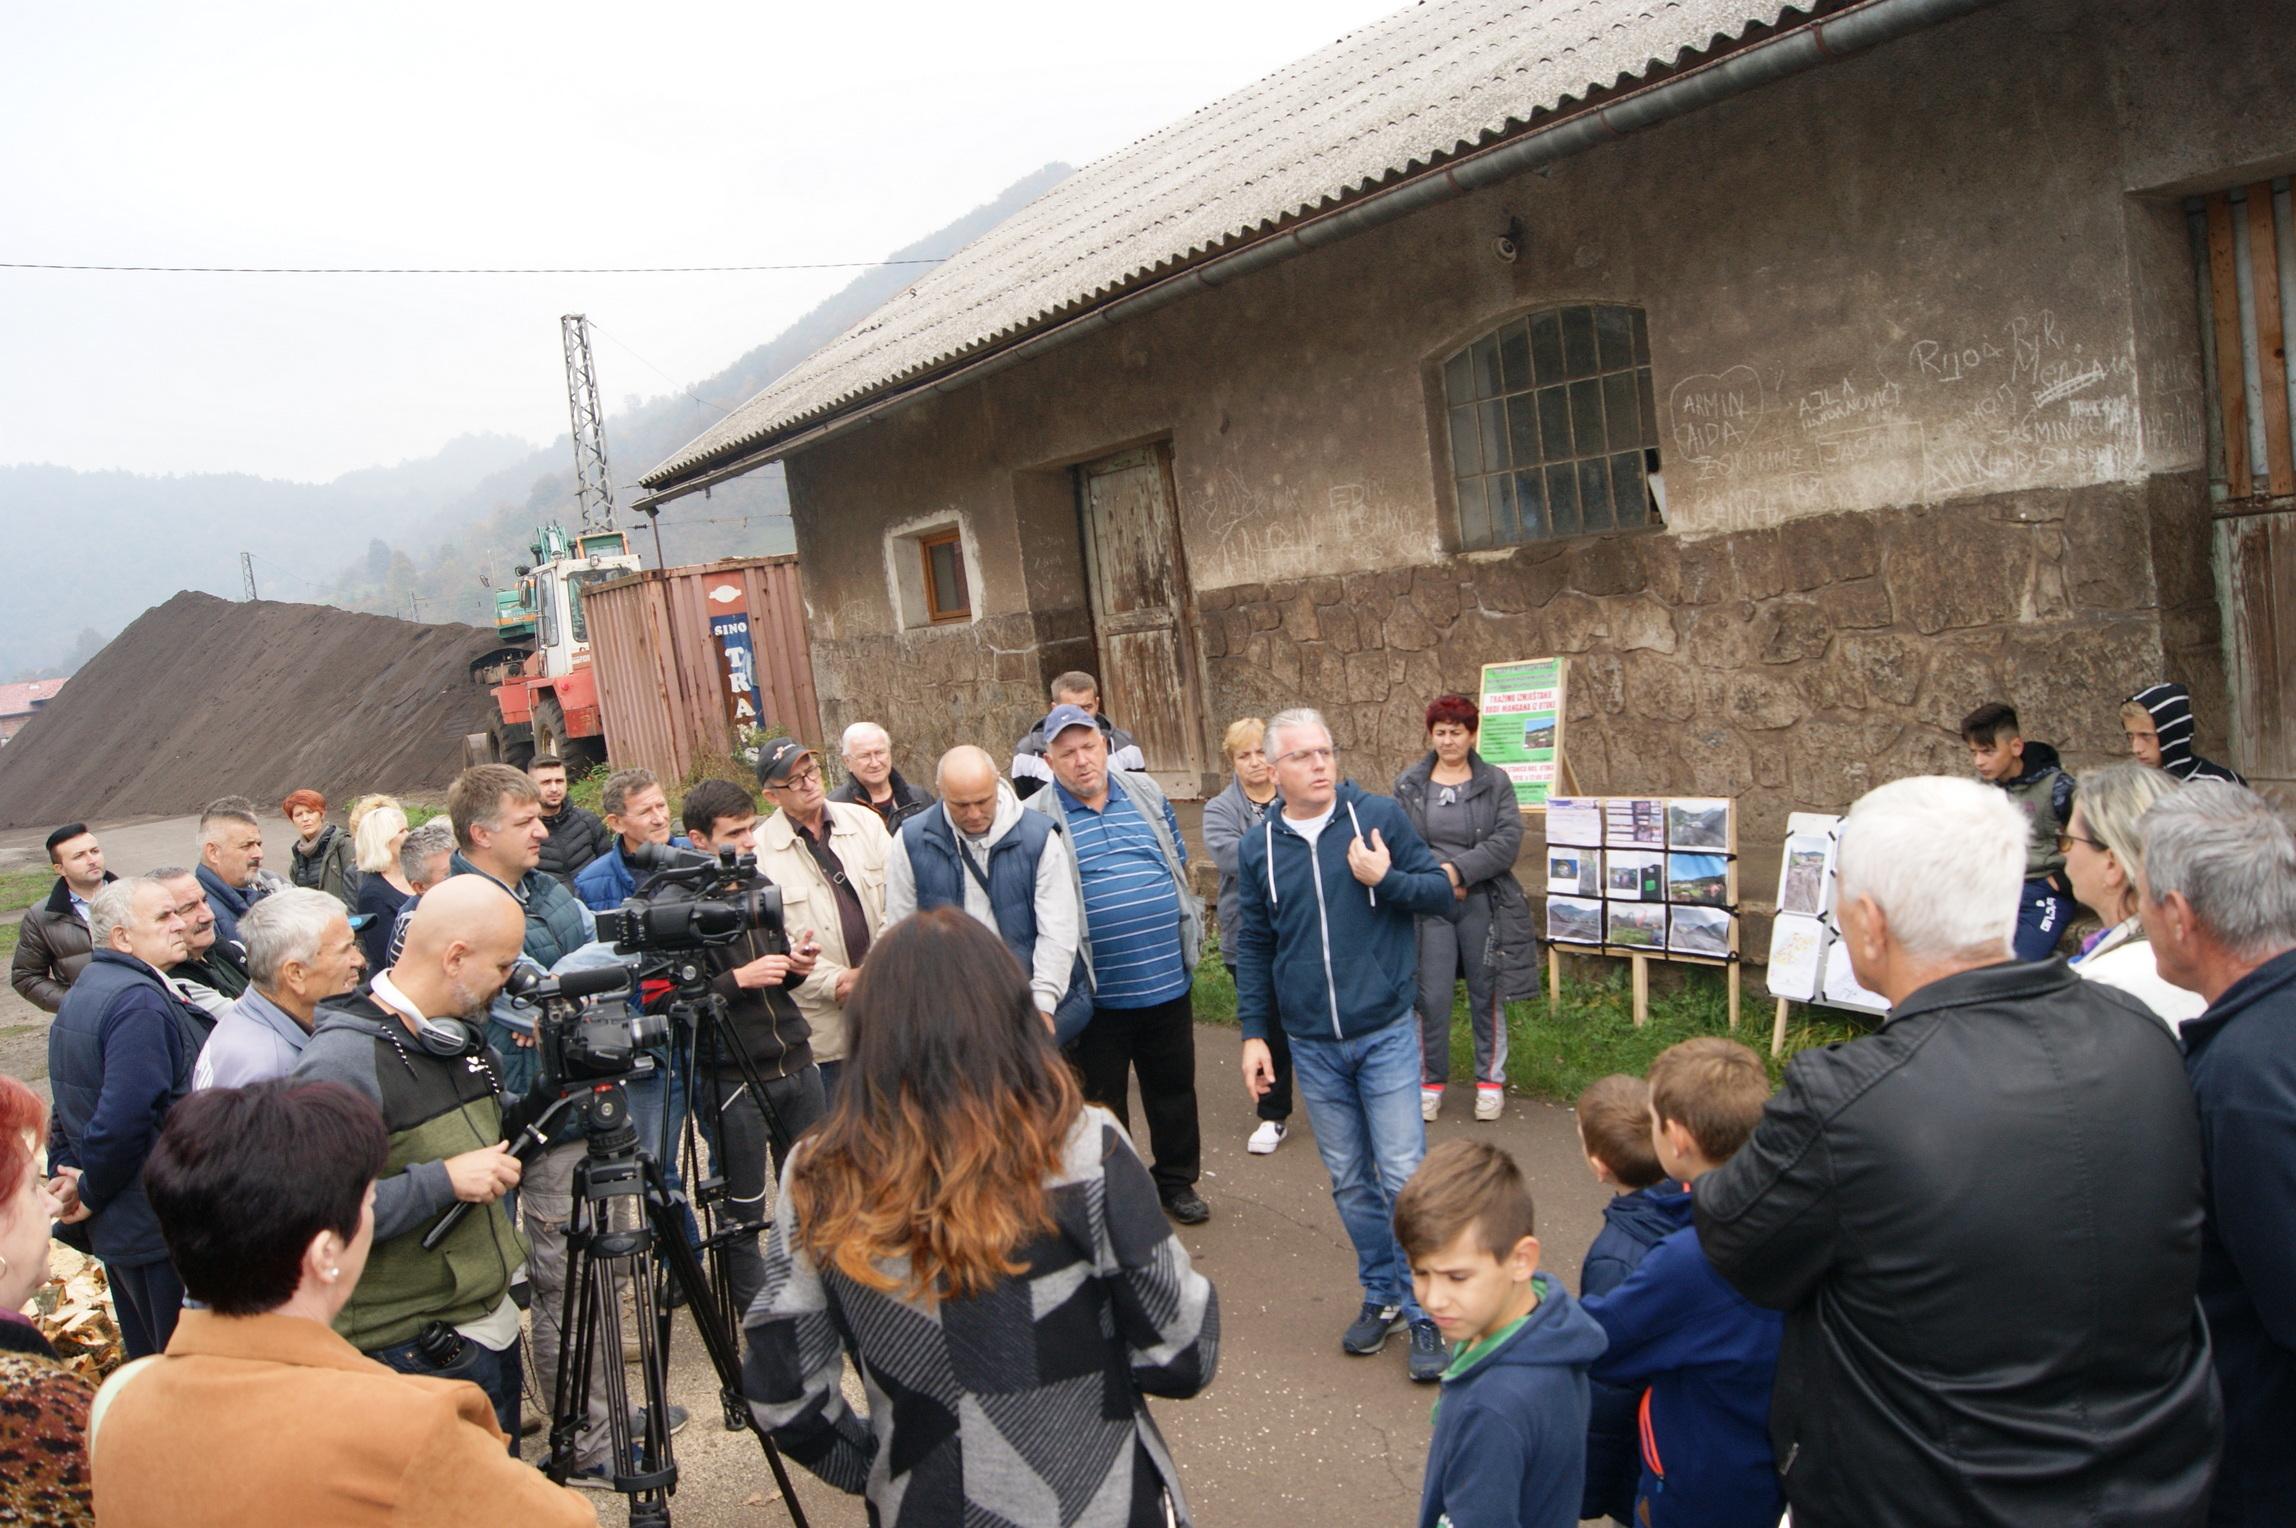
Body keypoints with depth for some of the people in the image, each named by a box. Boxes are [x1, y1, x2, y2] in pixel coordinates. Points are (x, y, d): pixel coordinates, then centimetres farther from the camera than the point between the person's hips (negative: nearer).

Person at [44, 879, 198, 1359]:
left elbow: (67, 1106, 18)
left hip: (113, 1229, 10)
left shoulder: (83, 990, 12)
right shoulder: (141, 1000, -22)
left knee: (150, 1367, 22)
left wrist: (68, 1175, 14)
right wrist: (92, 1194, -15)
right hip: (162, 1229, -10)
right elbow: (125, 1118, -29)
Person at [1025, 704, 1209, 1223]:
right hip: (1097, 991, -3)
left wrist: (1187, 933, 13)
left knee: (1174, 1088, 18)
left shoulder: (1144, 792, 5)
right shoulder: (1037, 819, -8)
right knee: (1102, 1101, 11)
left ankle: (1177, 1181, 36)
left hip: (1167, 979, 4)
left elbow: (1179, 860, 16)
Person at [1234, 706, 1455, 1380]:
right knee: (1349, 1180, 13)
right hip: (1313, 1047, 3)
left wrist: (1385, 879, -19)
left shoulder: (1379, 816, -6)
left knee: (1404, 1175, -2)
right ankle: (1382, 1296, 29)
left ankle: (1425, 1311, 13)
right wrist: (1254, 1034, 6)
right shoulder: (1259, 847, 2)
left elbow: (1440, 889, -1)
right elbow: (1253, 947, 9)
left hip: (1386, 1034, -3)